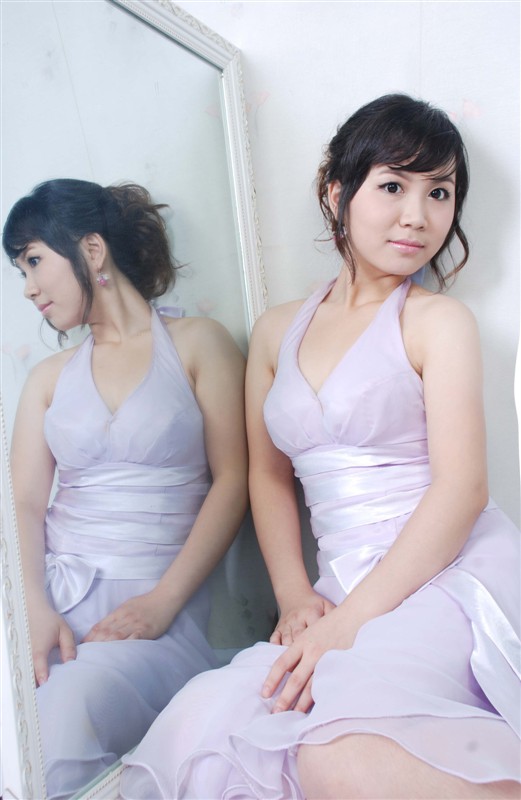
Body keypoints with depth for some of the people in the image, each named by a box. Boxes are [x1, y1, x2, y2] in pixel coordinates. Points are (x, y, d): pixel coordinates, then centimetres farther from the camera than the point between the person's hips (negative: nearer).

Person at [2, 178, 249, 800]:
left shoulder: (197, 343, 7)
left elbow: (232, 481, -1)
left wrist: (164, 601, -12)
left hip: (155, 605, -3)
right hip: (56, 591, 3)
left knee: (66, 712, -31)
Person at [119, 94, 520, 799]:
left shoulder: (438, 320, 1)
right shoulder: (278, 330, 15)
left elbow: (462, 487, -8)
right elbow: (269, 476, 17)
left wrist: (349, 621, -16)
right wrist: (295, 596, 1)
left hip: (451, 575, -5)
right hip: (345, 594, 5)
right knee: (204, 726, -21)